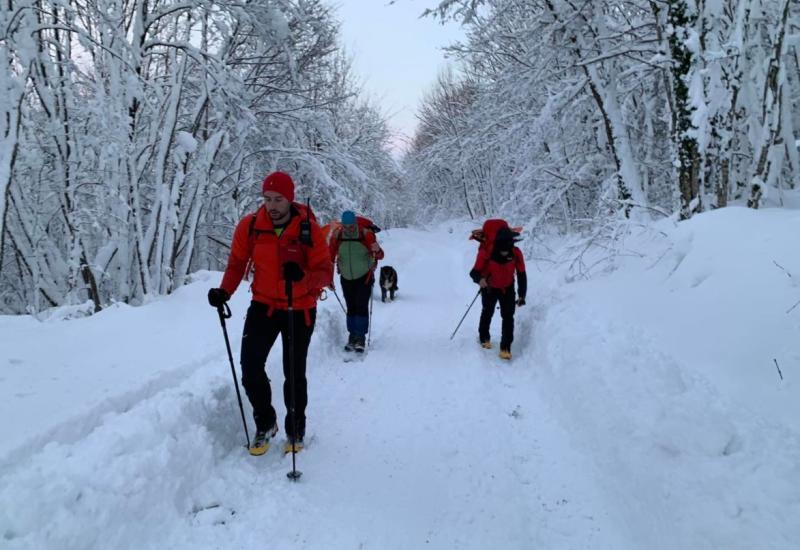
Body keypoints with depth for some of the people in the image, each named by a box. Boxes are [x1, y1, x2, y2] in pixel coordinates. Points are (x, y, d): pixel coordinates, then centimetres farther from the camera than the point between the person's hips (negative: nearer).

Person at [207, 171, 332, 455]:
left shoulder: (309, 229, -16)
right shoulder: (250, 225, -9)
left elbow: (325, 272, -14)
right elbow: (237, 262, 2)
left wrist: (303, 277, -35)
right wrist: (224, 291, -15)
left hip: (300, 309, -2)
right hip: (264, 305, 2)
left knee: (294, 373, 6)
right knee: (250, 366, -8)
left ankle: (295, 429, 30)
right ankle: (265, 423, 18)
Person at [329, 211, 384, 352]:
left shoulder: (366, 234, -20)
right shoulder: (336, 235, -12)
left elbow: (380, 256, -21)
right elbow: (330, 256, -3)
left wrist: (377, 251, -44)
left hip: (365, 277, -3)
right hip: (346, 278, 3)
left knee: (361, 307, -9)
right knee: (351, 308, 6)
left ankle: (360, 338, -3)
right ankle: (352, 337, 14)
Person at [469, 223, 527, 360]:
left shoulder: (516, 253, -24)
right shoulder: (486, 253, -32)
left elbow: (521, 275, -12)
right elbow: (475, 272, -29)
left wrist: (521, 295, -13)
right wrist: (479, 279, -53)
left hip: (508, 288, 1)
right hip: (489, 288, -1)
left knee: (508, 317, -8)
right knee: (487, 313, 18)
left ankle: (506, 348, 0)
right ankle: (484, 338, 43)